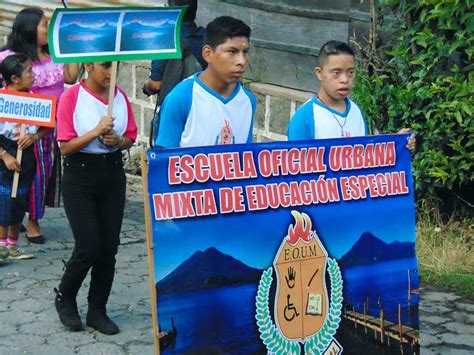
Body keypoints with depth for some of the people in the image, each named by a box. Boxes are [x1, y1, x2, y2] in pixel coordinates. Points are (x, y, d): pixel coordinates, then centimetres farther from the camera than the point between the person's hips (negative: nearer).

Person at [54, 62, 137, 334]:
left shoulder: (120, 96, 3)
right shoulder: (71, 97, -10)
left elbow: (130, 138, 9)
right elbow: (65, 147, -12)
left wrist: (117, 140, -12)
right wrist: (97, 131, -23)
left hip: (113, 174, 4)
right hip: (80, 177, -4)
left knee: (109, 248, 5)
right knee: (88, 248, -7)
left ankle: (97, 310, 20)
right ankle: (64, 298, 21)